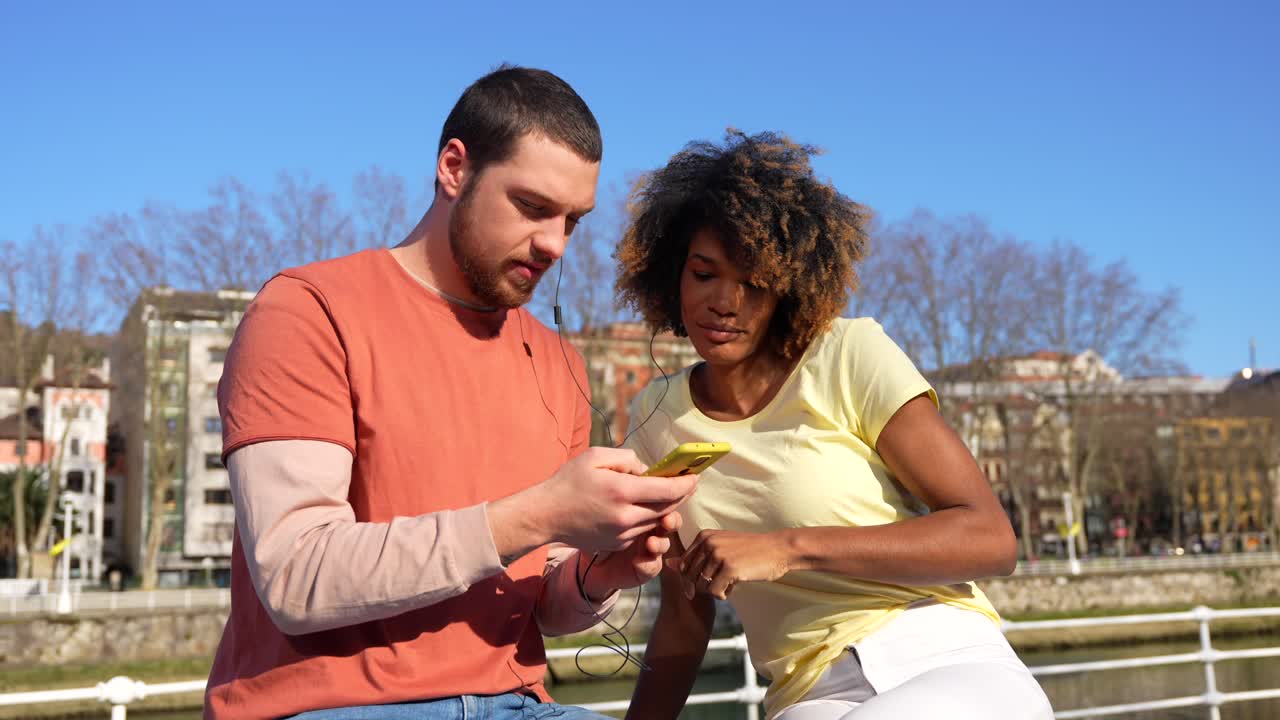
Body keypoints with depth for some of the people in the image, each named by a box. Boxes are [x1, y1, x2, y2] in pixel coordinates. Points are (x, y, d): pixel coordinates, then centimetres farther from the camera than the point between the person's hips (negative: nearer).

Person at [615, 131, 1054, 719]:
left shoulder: (851, 356, -5)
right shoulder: (656, 417, 7)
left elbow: (991, 539, -10)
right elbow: (684, 620, 14)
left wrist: (789, 548, -19)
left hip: (954, 669, -2)